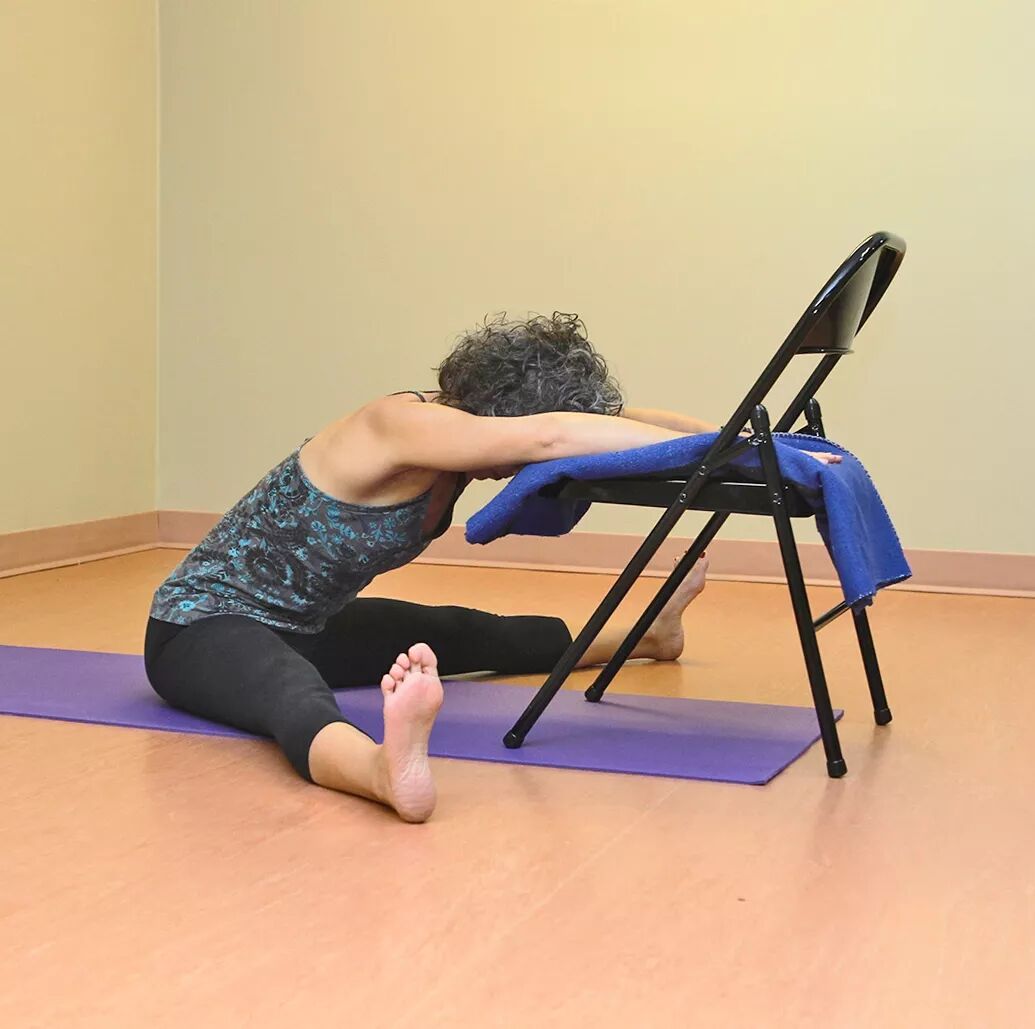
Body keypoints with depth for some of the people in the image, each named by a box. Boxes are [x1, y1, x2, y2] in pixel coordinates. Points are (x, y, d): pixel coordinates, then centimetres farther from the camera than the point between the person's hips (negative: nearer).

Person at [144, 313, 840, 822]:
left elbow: (599, 415, 0)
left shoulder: (457, 429, -6)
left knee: (470, 636, 24)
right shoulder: (403, 424, -32)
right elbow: (547, 435, -46)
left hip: (301, 623, 9)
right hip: (204, 627, -8)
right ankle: (392, 769, -74)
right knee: (297, 695, -42)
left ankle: (645, 635, 43)